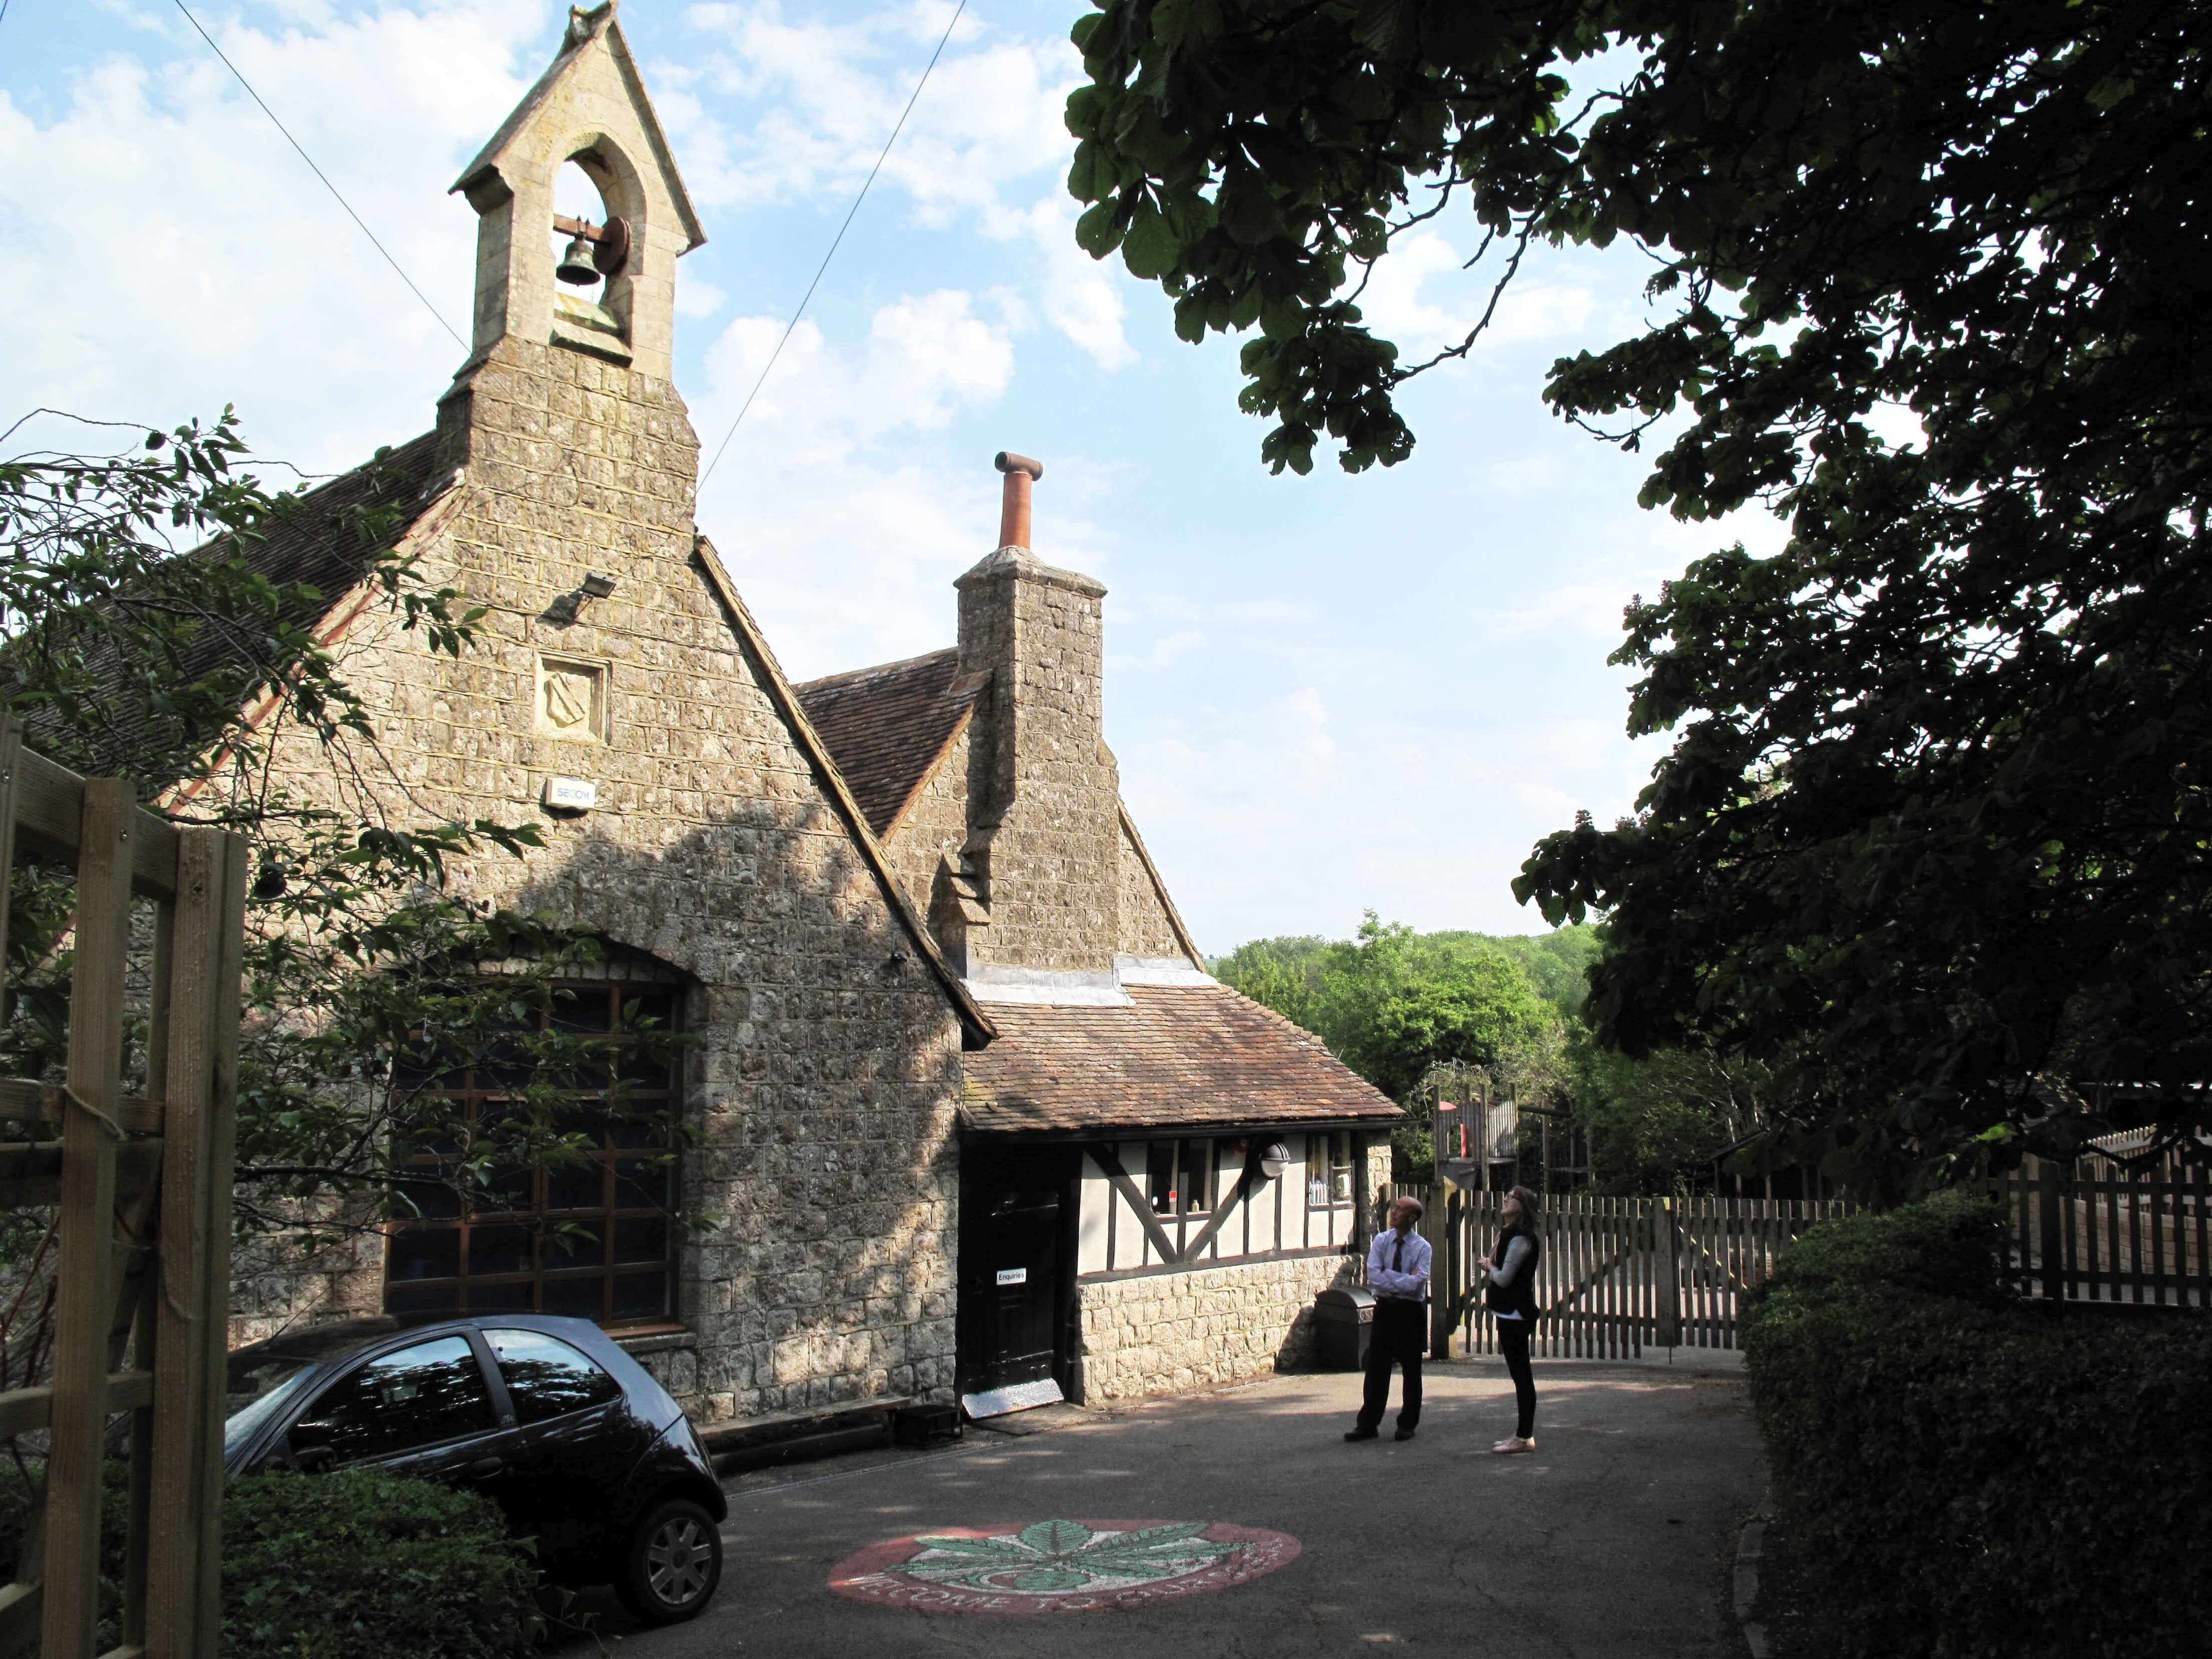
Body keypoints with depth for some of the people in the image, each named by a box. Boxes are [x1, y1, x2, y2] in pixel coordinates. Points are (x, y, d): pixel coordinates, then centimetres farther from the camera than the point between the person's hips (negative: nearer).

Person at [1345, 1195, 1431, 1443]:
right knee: (1376, 1369, 3)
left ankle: (1408, 1424, 22)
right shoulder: (1381, 1240, 1)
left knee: (1412, 1370, 9)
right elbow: (1373, 1276, -10)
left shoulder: (1422, 1248, -7)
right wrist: (1404, 1281, -15)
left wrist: (1387, 1276, -14)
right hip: (1385, 1309, 2)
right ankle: (1368, 1424, 10)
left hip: (1411, 1311, -2)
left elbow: (1417, 1283, -20)